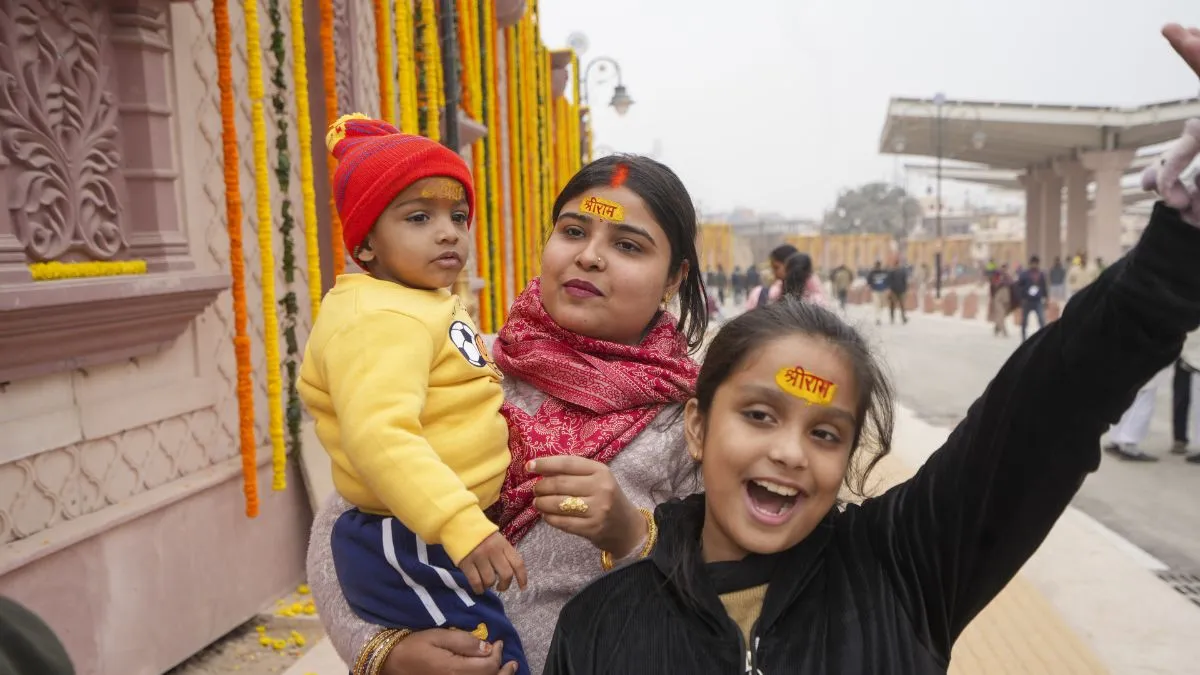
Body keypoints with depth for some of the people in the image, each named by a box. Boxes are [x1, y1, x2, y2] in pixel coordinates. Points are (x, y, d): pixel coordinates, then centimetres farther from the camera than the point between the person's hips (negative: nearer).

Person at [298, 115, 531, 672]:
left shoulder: (427, 306, 12)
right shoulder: (383, 319, -23)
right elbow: (379, 437, -35)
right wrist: (461, 524, -40)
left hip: (431, 536, 10)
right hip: (412, 548, -10)